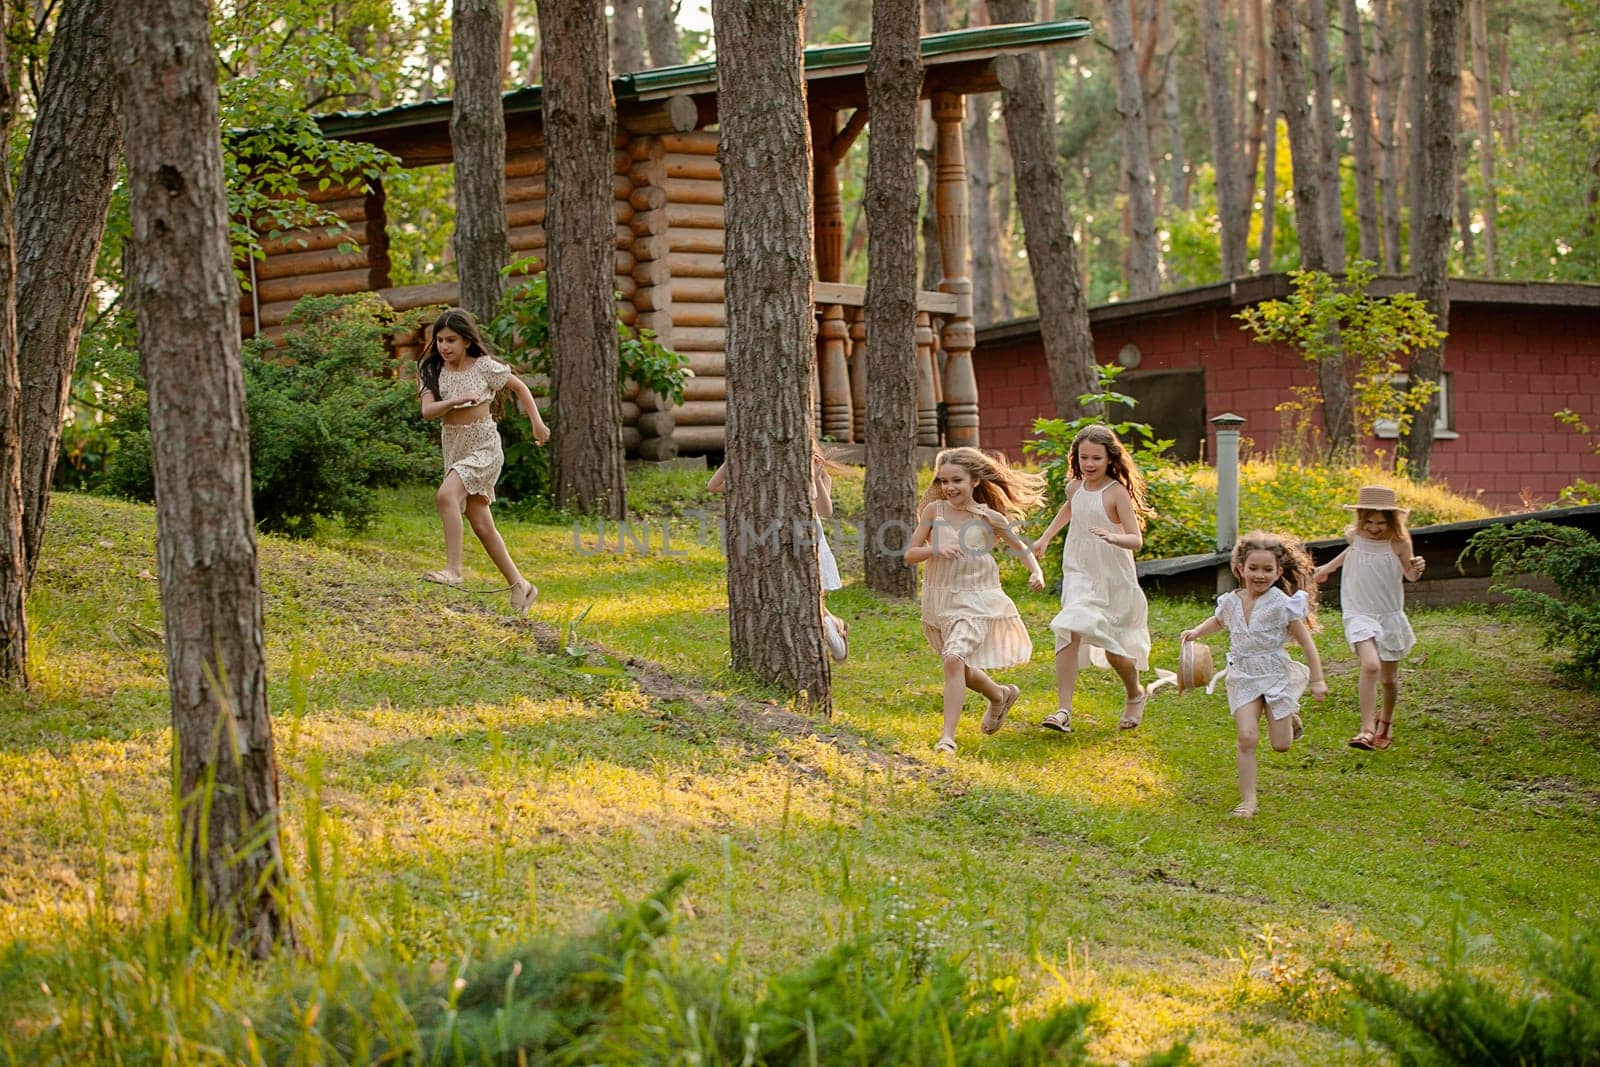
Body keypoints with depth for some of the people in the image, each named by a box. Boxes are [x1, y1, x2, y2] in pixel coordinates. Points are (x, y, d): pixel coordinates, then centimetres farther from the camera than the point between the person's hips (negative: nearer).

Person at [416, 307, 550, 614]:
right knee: (481, 525, 7)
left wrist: (537, 423, 6)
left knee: (446, 495, -30)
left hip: (483, 446, -5)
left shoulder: (484, 367, -6)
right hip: (453, 447, 5)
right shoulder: (433, 372, 2)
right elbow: (427, 411, -10)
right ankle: (520, 585, 19)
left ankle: (453, 570, -34)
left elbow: (519, 387, 7)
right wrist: (456, 401, -27)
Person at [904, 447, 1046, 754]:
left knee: (954, 659, -25)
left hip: (975, 600, -4)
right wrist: (936, 550, -23)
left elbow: (1020, 546, 10)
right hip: (939, 599, 4)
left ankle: (948, 737, -23)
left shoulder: (989, 518, -6)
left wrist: (1036, 572, -7)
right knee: (961, 670, 18)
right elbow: (909, 555, -4)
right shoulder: (934, 510, -3)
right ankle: (1001, 696, 48)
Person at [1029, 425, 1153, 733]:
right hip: (1079, 576, 4)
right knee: (1069, 633, -17)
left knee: (1112, 645, 7)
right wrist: (1045, 537, 31)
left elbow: (1136, 540, -21)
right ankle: (1063, 710, -23)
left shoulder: (1117, 493, -14)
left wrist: (1113, 537, -40)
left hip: (1112, 579, -4)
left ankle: (1135, 695, 38)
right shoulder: (1075, 488, 3)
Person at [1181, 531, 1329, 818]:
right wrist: (1197, 631, 7)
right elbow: (1218, 622, 26)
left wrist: (1317, 679, -8)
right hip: (1243, 677, 2)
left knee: (1280, 745, 2)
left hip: (1276, 675, -2)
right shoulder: (1231, 602, 0)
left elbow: (1306, 642, -7)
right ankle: (1248, 800, -6)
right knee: (1246, 737, -13)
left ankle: (1290, 717, 39)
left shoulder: (1282, 604, -13)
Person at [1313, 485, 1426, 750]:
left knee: (1389, 678, 13)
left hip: (1390, 615, 1)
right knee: (1370, 666, -24)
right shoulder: (1354, 535, -6)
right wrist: (1329, 566, 32)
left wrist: (1417, 569, -20)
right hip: (1359, 613, -1)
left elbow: (1408, 575, 3)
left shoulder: (1398, 542, -11)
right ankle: (1367, 730, -25)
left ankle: (1386, 721, 41)